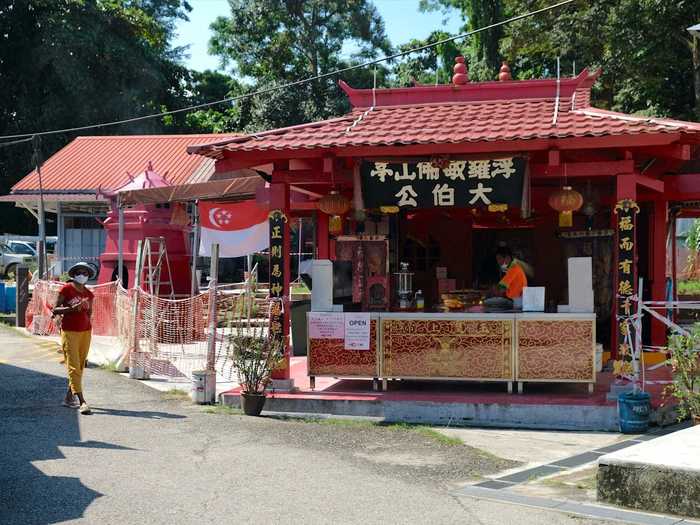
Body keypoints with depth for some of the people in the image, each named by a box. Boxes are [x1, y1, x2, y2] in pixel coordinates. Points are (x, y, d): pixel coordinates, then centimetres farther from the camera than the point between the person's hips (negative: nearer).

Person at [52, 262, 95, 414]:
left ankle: (69, 398, 22)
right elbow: (55, 310, -6)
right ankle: (82, 402, -19)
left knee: (80, 366, 9)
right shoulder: (66, 289, -4)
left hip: (86, 332, 6)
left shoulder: (88, 294, 9)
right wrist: (71, 308, -19)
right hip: (69, 332, -6)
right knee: (73, 366, -10)